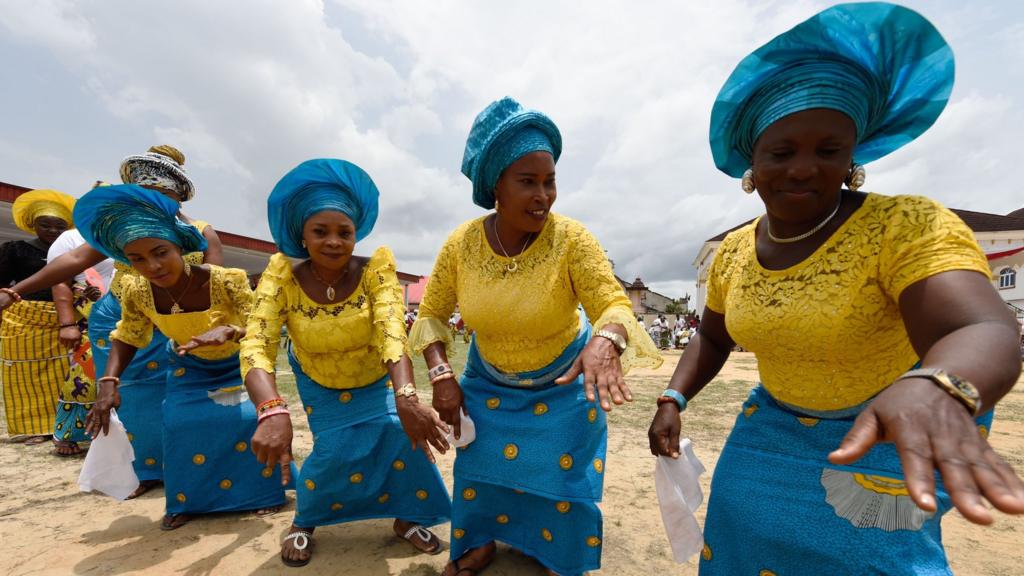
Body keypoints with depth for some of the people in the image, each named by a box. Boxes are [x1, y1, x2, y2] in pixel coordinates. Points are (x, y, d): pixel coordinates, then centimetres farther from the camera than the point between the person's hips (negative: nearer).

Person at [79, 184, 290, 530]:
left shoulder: (227, 281, -35)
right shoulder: (135, 292, -21)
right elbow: (126, 338, -3)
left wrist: (227, 330, -52)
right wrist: (109, 382, -15)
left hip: (237, 364, -3)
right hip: (189, 369, 4)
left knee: (250, 418, -16)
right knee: (180, 425, -6)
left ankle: (264, 492, 8)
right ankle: (188, 501, 20)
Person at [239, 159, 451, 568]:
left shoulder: (376, 269, -26)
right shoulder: (283, 274, -24)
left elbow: (392, 332, -38)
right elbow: (256, 346, -32)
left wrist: (406, 398, -53)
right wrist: (273, 412, -50)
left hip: (376, 381, 0)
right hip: (320, 385, 0)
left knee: (401, 433, -17)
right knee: (337, 449, -12)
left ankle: (406, 517, 10)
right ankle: (304, 520, 20)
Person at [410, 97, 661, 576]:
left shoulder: (570, 239, -24)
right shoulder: (461, 244, -17)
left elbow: (612, 303, -26)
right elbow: (431, 314, -6)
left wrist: (605, 340, -49)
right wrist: (441, 376, -16)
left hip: (563, 382, -2)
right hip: (489, 382, 3)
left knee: (561, 474, 8)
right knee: (480, 467, 13)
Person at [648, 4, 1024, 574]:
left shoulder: (909, 226, -20)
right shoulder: (733, 252, -6)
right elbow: (712, 339, 6)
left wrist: (935, 392, -57)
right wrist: (673, 400, -7)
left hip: (893, 435, -4)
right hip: (773, 432, 5)